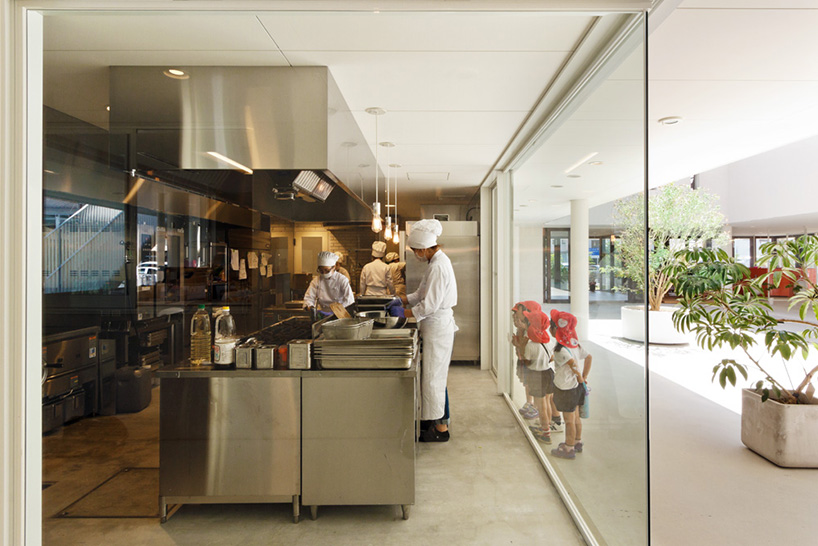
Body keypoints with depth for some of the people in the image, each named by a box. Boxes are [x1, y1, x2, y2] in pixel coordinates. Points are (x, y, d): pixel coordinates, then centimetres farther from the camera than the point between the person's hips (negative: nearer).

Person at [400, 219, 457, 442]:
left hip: (438, 326, -10)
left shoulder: (438, 266, -21)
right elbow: (422, 293, 18)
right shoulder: (437, 261, 11)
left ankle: (440, 428, 13)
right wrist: (401, 299, 8)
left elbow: (430, 304, -22)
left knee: (433, 377, 0)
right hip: (437, 325, 10)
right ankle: (439, 420, 30)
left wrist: (404, 313, -12)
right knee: (435, 375, 17)